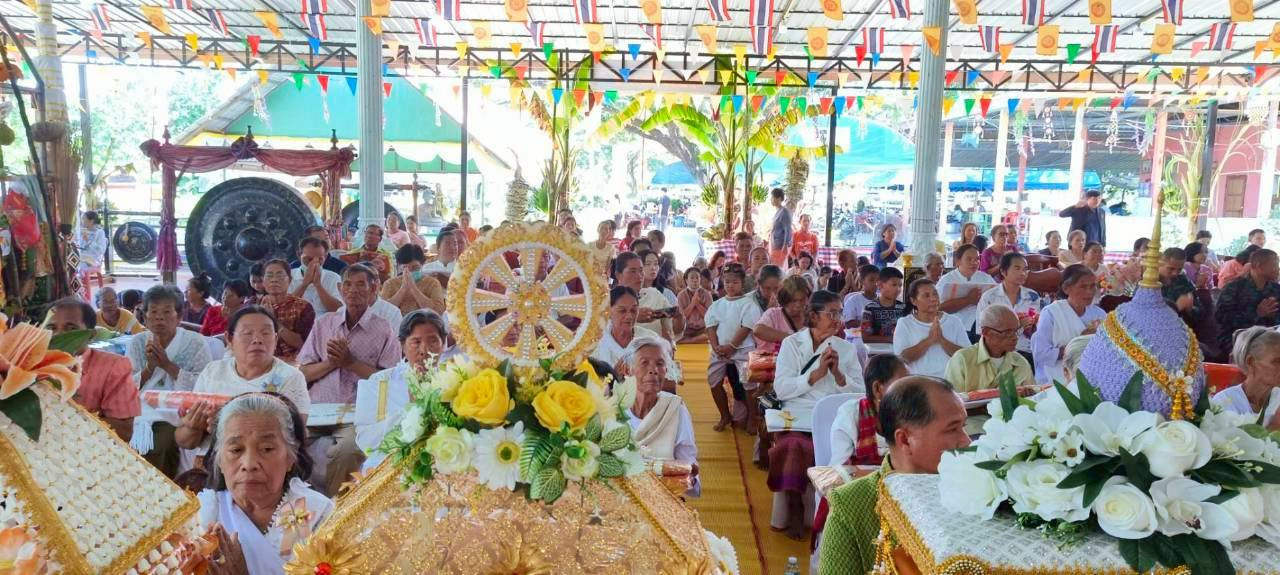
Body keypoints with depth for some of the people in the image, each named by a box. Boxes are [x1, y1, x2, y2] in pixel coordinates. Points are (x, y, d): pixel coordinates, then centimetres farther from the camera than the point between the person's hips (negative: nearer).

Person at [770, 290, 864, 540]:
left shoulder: (846, 348, 17)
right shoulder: (792, 343, 10)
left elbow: (860, 394, 9)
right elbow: (781, 389, -2)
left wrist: (838, 374, -7)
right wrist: (817, 373, -9)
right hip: (798, 415, -1)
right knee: (795, 446, -33)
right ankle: (794, 507, -15)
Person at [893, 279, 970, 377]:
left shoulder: (954, 322, 11)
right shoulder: (904, 324, 7)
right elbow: (902, 358, -5)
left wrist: (941, 339, -11)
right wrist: (929, 340, -13)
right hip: (917, 380, -1)